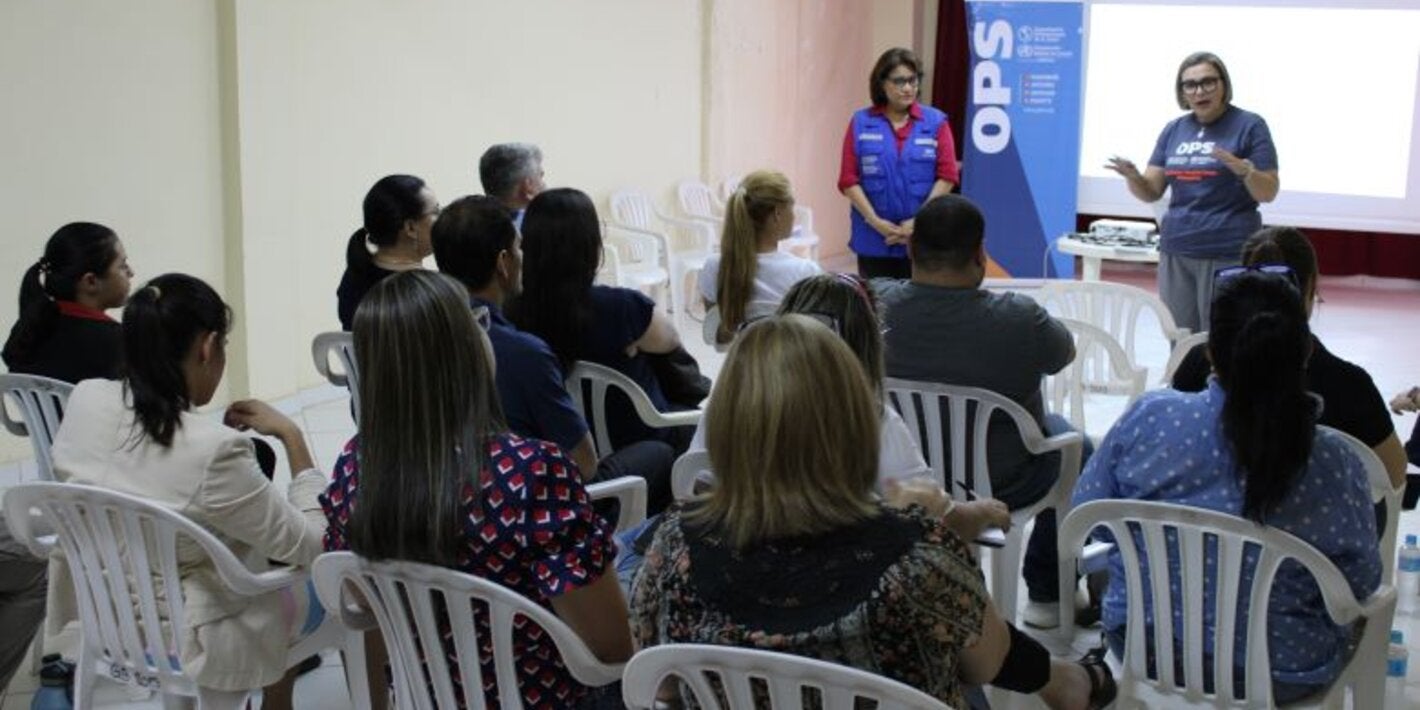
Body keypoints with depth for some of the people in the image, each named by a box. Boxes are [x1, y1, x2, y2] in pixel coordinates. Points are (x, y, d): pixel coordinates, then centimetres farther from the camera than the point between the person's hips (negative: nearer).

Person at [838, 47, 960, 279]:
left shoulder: (936, 121, 4)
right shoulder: (860, 123, 4)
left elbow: (947, 176, -1)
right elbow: (848, 179, 0)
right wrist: (875, 221, -10)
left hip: (923, 239, 0)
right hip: (874, 240, 0)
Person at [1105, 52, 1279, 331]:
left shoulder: (1250, 126, -2)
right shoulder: (1174, 129, 12)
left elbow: (1268, 193, -6)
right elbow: (1151, 191, 10)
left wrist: (1243, 169, -25)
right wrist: (1133, 177, -11)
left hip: (1228, 254, -5)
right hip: (1176, 252, 5)